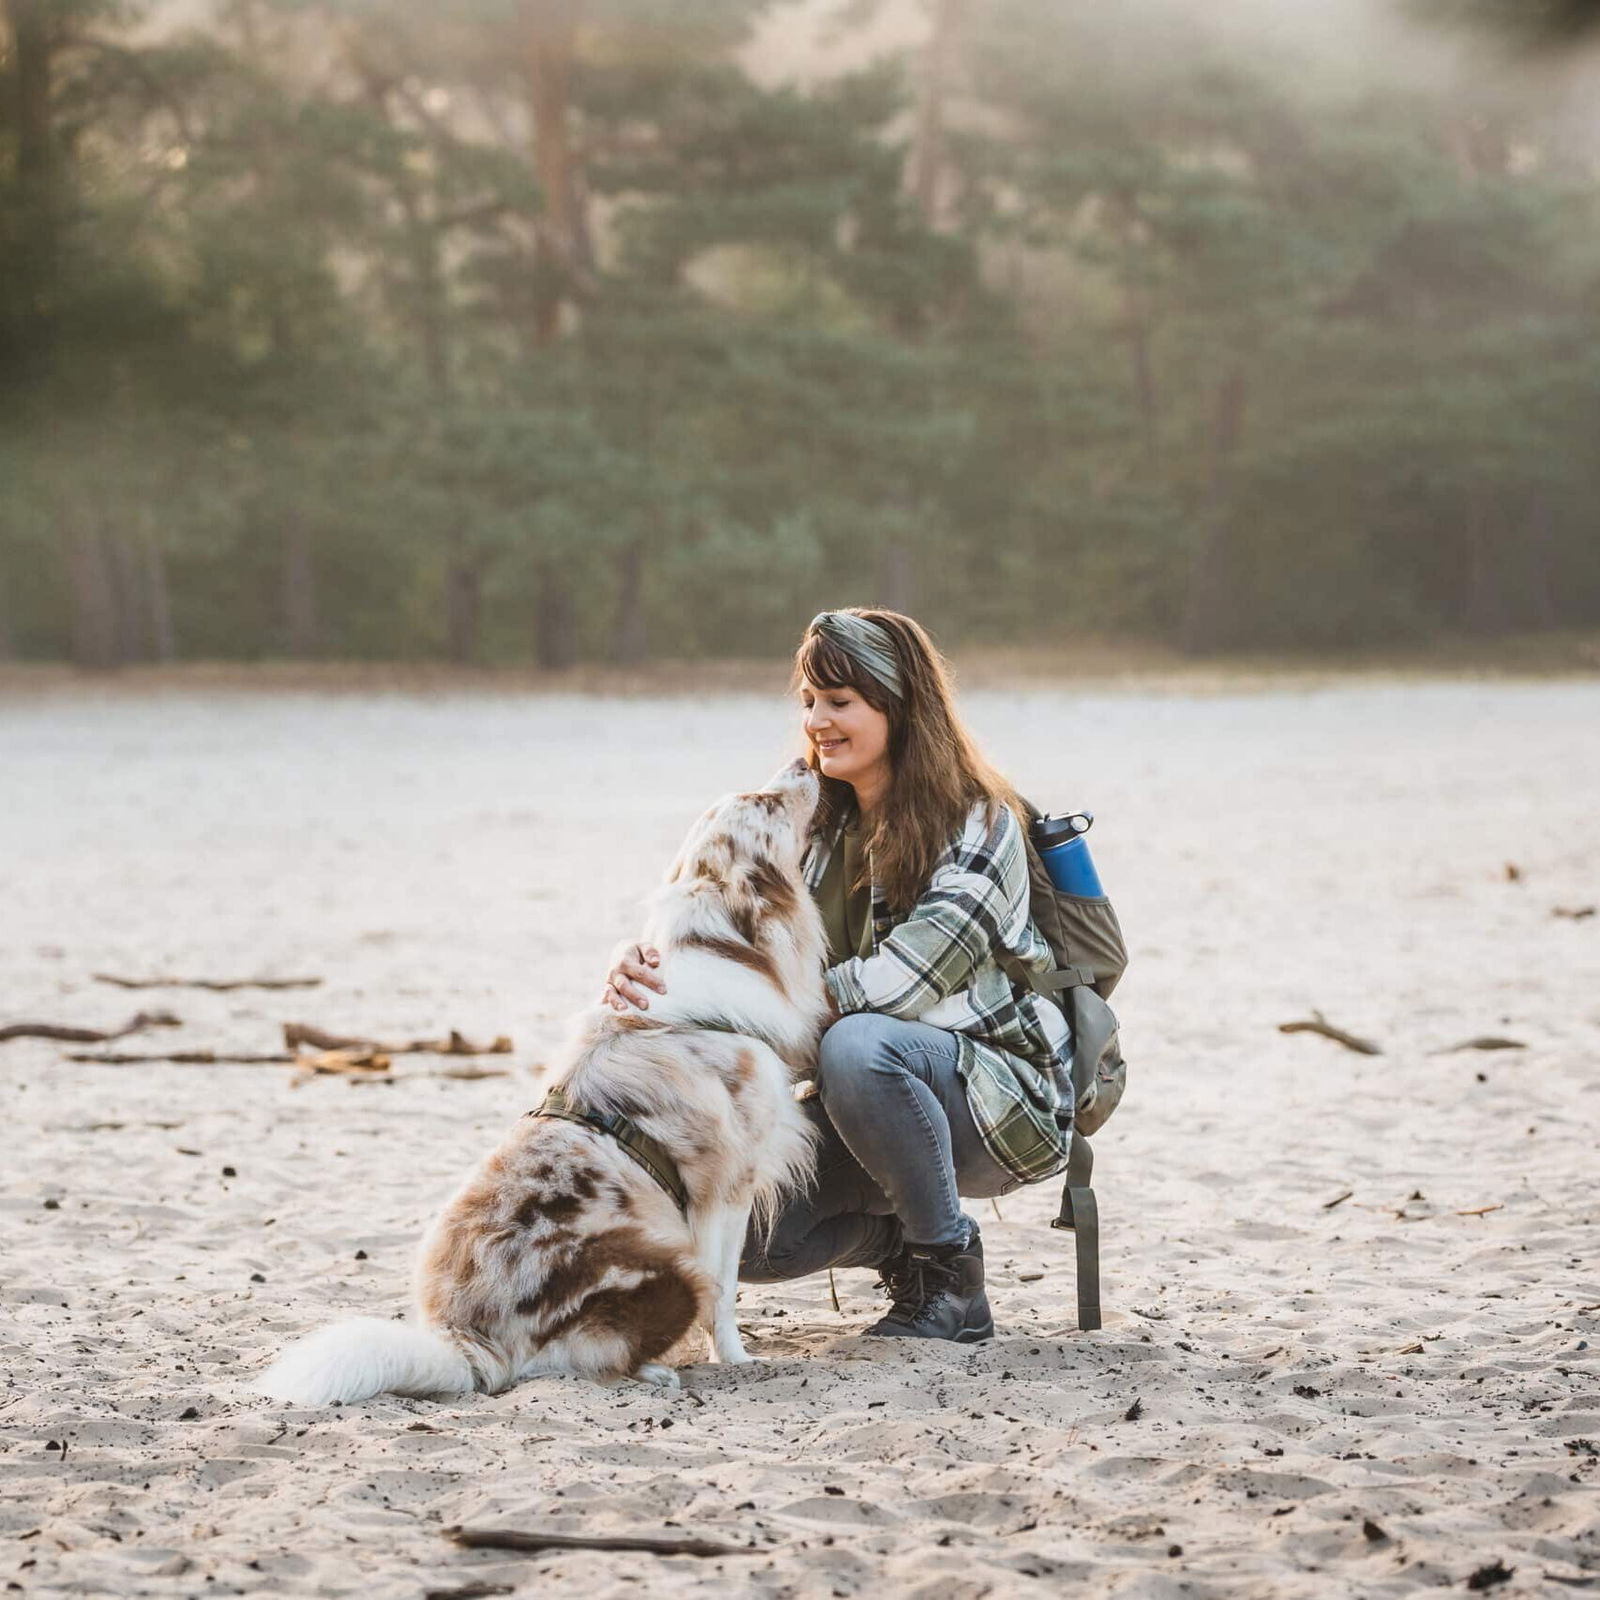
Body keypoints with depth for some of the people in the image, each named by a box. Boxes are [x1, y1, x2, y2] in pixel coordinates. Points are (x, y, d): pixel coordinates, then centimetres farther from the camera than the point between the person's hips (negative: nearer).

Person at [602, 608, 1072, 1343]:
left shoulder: (979, 826, -13)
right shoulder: (817, 826, 7)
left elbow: (903, 981, -26)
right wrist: (643, 970, -27)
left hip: (1000, 1097, -6)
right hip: (858, 1100, 6)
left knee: (857, 1046, -37)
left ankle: (952, 1283, -16)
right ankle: (900, 1236, 11)